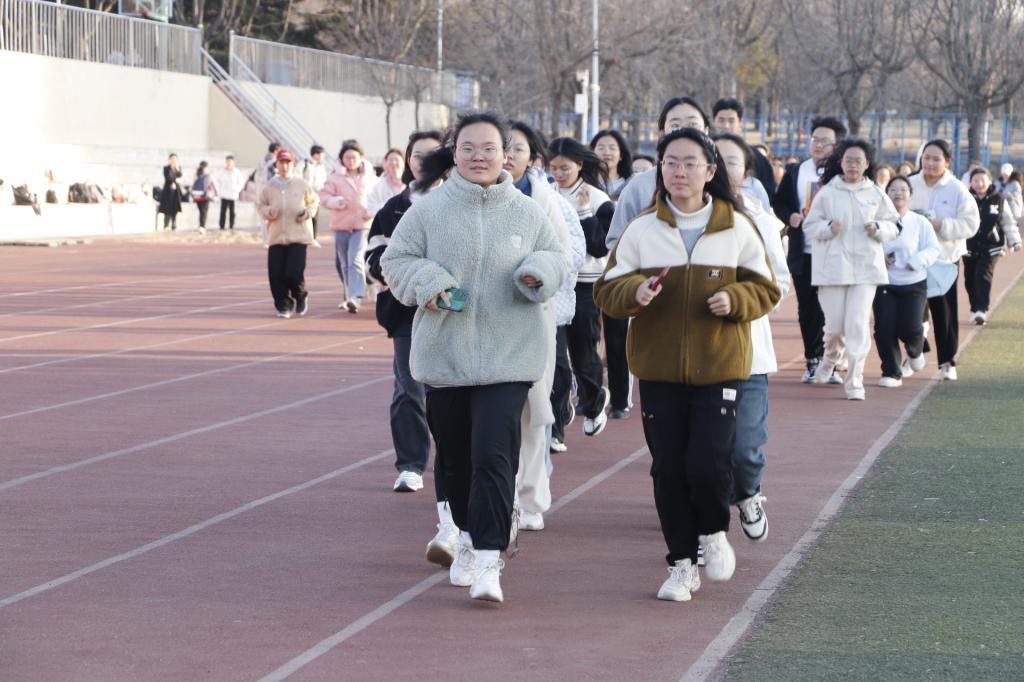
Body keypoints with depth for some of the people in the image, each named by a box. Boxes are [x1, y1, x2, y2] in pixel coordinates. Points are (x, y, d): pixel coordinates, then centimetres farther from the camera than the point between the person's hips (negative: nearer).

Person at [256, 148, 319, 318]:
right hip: (276, 237, 2)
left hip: (299, 236, -2)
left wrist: (308, 212, -5)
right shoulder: (269, 187, 4)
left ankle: (301, 297, 19)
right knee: (276, 275, -4)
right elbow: (260, 205, 10)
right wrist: (268, 211, -11)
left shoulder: (301, 185, 2)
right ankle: (283, 306, 14)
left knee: (294, 273, -12)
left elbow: (313, 201, 14)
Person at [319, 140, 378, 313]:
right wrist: (335, 201, -18)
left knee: (356, 260, -19)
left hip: (362, 225, -2)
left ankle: (355, 297, -28)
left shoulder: (369, 176, 1)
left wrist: (373, 211, -6)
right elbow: (324, 195, 2)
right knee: (344, 264, 10)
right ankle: (350, 296, 26)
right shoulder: (335, 177, 0)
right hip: (341, 224, 2)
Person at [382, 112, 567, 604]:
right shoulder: (427, 211, 1)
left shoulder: (527, 213, 4)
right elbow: (395, 261, 5)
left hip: (508, 357, -1)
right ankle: (468, 536, 36)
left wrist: (538, 273, -9)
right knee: (455, 456, 13)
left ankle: (488, 560, -15)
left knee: (494, 455, -14)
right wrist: (426, 283, -14)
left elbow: (557, 260, 14)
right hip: (444, 354, 2)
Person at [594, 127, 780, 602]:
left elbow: (765, 289, 7)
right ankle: (683, 563, 17)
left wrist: (734, 299, -15)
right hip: (658, 368, 1)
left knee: (708, 463, -12)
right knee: (668, 468, 3)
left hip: (718, 367, -1)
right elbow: (607, 290, 2)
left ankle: (713, 532, 19)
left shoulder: (737, 228, 2)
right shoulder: (641, 230, 3)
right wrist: (633, 292, -20)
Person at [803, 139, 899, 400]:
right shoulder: (827, 192, 1)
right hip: (832, 267, -1)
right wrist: (829, 228, -14)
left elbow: (893, 227, 13)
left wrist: (878, 228, -8)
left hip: (865, 267, 1)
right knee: (835, 325, 2)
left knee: (858, 323, -9)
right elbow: (810, 225, 5)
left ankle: (855, 381, -3)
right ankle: (830, 359, 36)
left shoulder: (876, 194, 6)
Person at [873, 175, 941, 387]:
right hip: (884, 284, 1)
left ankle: (915, 352, 25)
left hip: (913, 284, -1)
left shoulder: (920, 222, 1)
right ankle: (891, 373, 8)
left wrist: (915, 262, -15)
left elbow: (933, 248, 0)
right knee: (884, 329, -9)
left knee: (910, 328, -12)